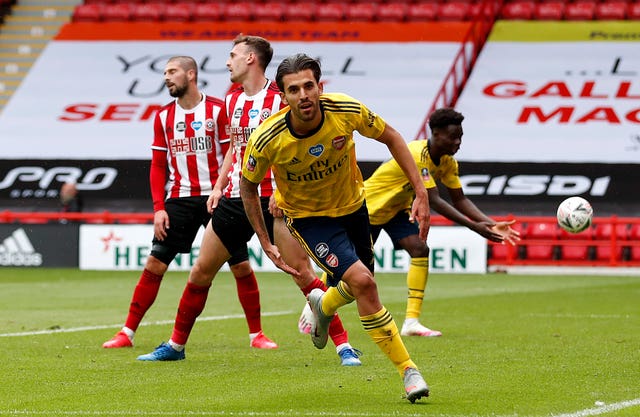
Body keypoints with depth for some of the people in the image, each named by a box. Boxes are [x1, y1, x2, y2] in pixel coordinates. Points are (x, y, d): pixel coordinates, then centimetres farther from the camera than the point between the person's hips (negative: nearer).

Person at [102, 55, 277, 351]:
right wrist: (159, 208, 0)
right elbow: (158, 166, 10)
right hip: (179, 200, 3)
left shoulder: (218, 110, -3)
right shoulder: (164, 117, 9)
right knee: (154, 264, -2)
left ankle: (256, 334, 9)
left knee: (241, 265, -3)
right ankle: (127, 333, 3)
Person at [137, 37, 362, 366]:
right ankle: (176, 345, 22)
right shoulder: (232, 99, 12)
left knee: (303, 274, -12)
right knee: (201, 271, 9)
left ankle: (344, 346, -6)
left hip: (273, 199, -7)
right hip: (235, 199, 7)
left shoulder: (279, 98, -10)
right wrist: (219, 186, 15)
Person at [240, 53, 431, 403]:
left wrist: (421, 192, -12)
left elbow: (390, 137, -7)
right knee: (362, 282, -21)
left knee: (359, 286, 18)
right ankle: (408, 371, -10)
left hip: (352, 204, 4)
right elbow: (248, 187, -9)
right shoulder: (267, 141, -30)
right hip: (308, 216, -4)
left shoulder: (347, 111, -26)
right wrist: (266, 245, -10)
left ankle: (324, 305, 56)